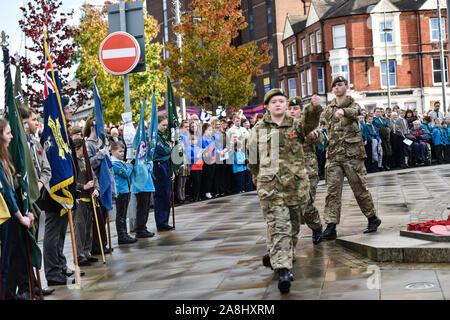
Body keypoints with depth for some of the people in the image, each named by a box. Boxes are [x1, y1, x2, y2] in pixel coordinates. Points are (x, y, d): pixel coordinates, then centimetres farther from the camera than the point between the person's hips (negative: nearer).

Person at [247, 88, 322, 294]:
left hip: (296, 184, 2)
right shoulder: (259, 130, 7)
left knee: (294, 226, 13)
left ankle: (287, 258, 34)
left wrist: (315, 108, -35)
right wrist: (257, 175, 24)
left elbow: (309, 122, -16)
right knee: (278, 227, -10)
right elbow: (252, 155, 19)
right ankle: (283, 269, -17)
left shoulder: (295, 125, 7)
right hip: (270, 186, -2)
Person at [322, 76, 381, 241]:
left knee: (360, 188, 5)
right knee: (332, 191, -5)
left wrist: (343, 111, -46)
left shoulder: (353, 105, -1)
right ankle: (331, 226, -8)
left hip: (352, 154, -4)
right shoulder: (328, 109, 13)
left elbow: (355, 111, -26)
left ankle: (373, 218, 24)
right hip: (333, 155, 4)